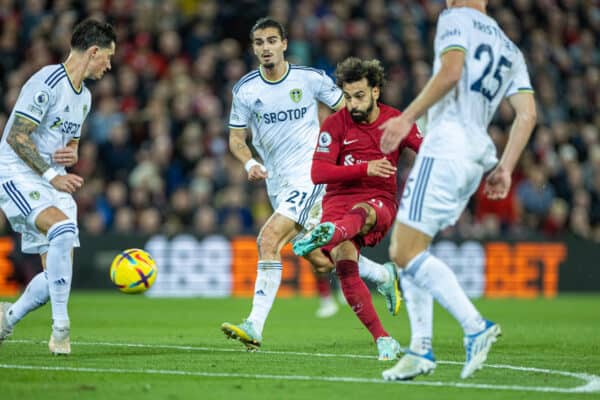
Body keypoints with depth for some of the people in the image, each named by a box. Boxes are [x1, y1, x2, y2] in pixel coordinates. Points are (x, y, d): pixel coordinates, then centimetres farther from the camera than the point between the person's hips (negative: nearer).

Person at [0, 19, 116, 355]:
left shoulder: (84, 97, 14)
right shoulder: (47, 83, -15)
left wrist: (72, 154, 2)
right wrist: (52, 175, -22)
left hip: (53, 182, 9)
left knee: (59, 271, -2)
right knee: (64, 229, -32)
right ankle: (61, 328, -26)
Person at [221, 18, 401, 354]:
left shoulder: (311, 79, -6)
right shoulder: (245, 89, 1)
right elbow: (237, 138, 8)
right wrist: (250, 163, -12)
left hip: (310, 177, -5)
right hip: (278, 184, 5)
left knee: (269, 240, -23)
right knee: (321, 262, 9)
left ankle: (255, 326, -24)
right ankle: (384, 276, 36)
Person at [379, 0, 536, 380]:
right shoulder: (511, 50, 23)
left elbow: (451, 72, -16)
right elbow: (528, 114, 13)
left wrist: (407, 118, -13)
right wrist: (505, 168, 14)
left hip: (447, 145, -9)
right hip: (478, 153, 9)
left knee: (407, 252, -10)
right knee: (406, 249, 14)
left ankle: (476, 326, -19)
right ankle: (421, 349, 7)